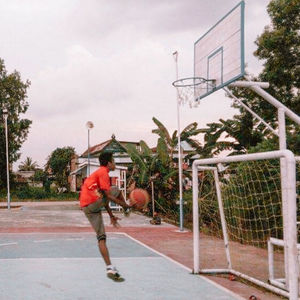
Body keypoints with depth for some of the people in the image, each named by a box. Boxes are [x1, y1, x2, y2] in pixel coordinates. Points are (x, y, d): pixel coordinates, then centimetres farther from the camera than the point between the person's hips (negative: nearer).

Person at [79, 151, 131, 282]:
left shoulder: (98, 173, 27)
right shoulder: (103, 172, -5)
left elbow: (103, 198, 30)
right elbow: (108, 195, -13)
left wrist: (111, 216, 30)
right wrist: (125, 205, -6)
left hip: (86, 208, 9)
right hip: (93, 203, -9)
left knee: (101, 237, 5)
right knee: (116, 191, 7)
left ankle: (110, 269, 1)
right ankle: (127, 209, 25)